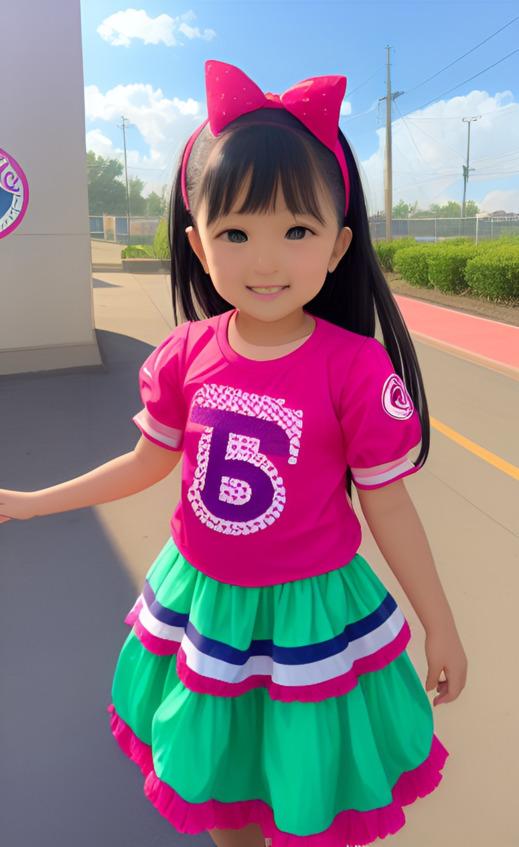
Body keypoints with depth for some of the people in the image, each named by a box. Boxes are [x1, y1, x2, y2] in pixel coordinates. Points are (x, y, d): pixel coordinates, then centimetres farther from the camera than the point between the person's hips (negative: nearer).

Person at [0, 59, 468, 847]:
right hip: (201, 599, 4)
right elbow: (148, 462, 4)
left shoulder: (357, 368, -22)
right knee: (211, 776, 27)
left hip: (307, 610, -3)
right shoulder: (187, 353, -11)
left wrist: (441, 627, -2)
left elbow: (388, 508, -12)